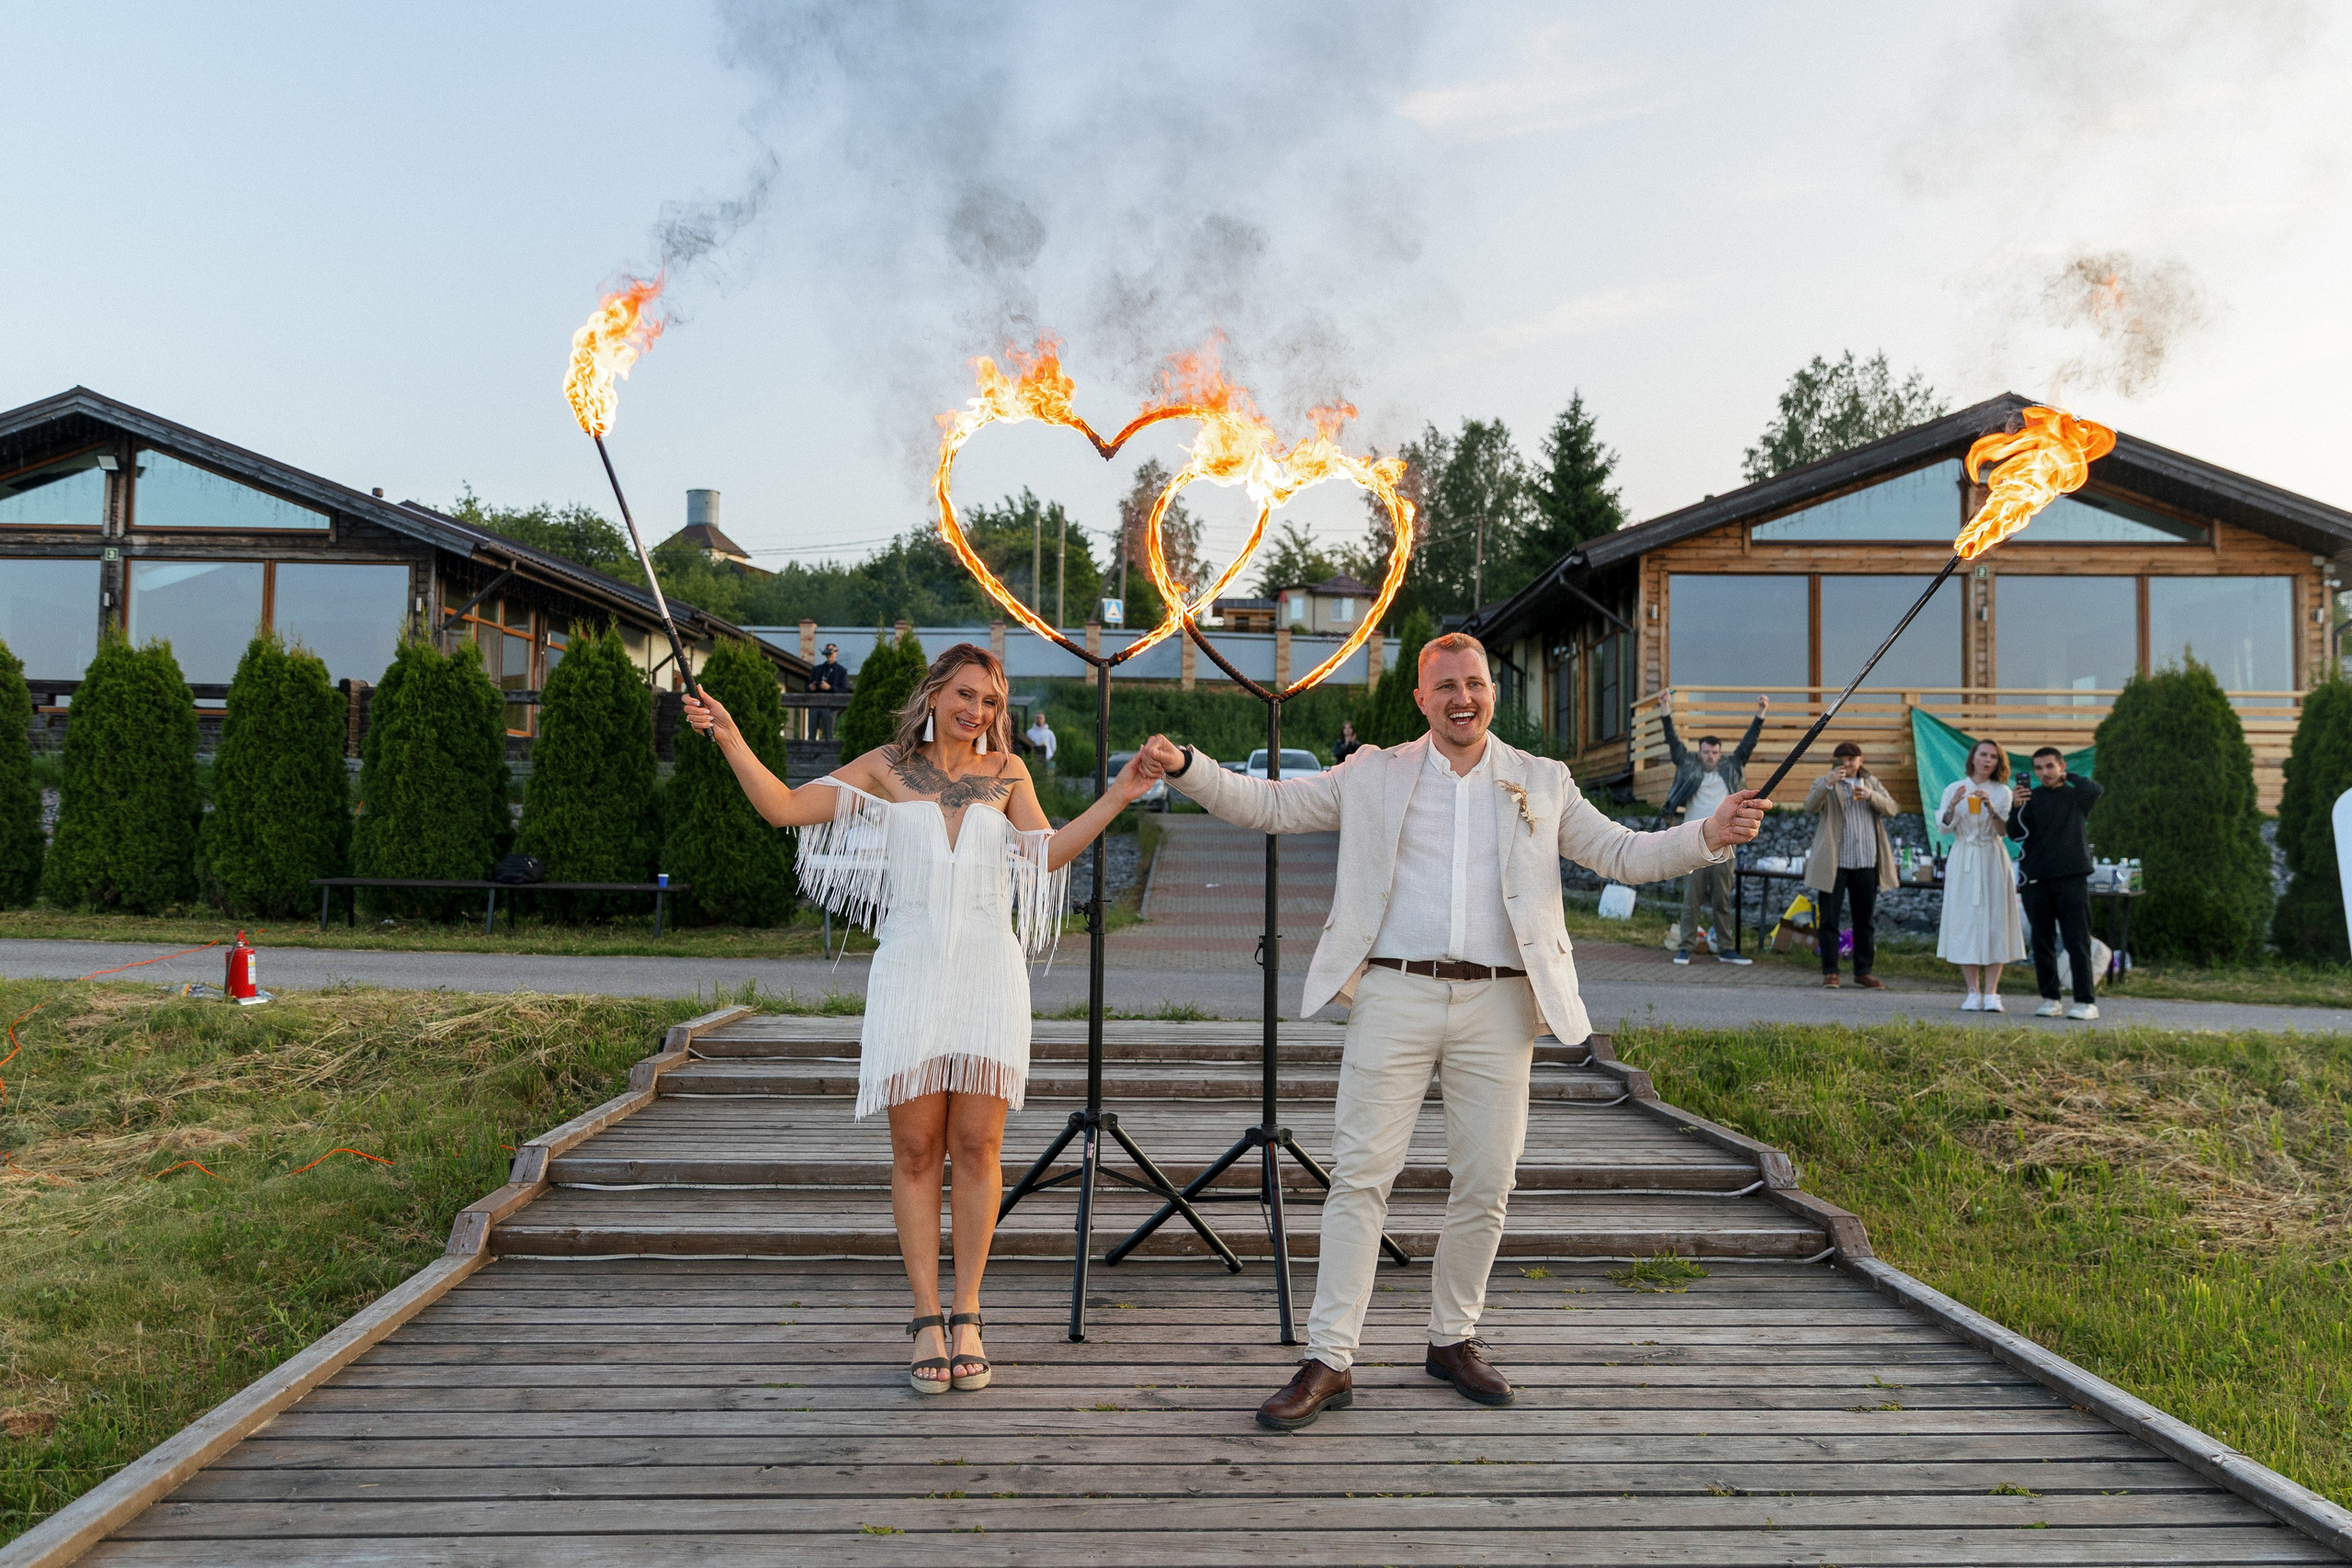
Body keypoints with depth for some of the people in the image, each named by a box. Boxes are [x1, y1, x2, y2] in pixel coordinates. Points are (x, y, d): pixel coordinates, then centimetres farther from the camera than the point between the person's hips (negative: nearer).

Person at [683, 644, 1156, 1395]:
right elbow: (785, 806, 5)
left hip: (988, 972, 1)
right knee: (916, 1149, 0)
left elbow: (1047, 854, 10)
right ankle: (927, 1321, 8)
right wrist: (730, 739, -5)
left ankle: (966, 1316, 10)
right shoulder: (887, 766, 9)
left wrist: (1117, 797, 5)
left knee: (977, 1147, -1)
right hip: (910, 970, -1)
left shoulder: (1006, 771, 13)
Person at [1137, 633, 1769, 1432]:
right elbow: (1267, 803, 10)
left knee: (1485, 1185, 7)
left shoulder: (1541, 783, 14)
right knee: (1360, 1174, -5)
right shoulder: (1373, 776, 10)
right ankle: (1329, 1361, 1)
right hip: (1395, 996, -2)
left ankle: (1454, 1339, 26)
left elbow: (1623, 855, 14)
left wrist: (1712, 835, -1)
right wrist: (1186, 767, -4)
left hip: (1496, 1005, 2)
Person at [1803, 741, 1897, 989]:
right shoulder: (1824, 783, 5)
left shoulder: (1872, 783, 16)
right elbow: (1811, 806, -14)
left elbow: (1891, 809, 3)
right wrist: (1829, 783, -29)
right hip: (1834, 863, -3)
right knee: (1829, 920, -2)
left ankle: (1863, 971, 16)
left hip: (1866, 863, 3)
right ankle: (1830, 972, 3)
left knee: (1865, 920, 9)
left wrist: (1871, 795, -15)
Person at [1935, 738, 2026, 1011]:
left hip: (1992, 861, 0)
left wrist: (1990, 807, -19)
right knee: (1965, 921, -2)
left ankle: (1991, 994, -2)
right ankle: (1973, 993, 3)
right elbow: (1944, 828, -1)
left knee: (1995, 922, -4)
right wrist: (1953, 806, -19)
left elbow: (2004, 830, -2)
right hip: (1963, 861, 0)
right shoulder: (1954, 789, 5)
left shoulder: (2002, 792, 5)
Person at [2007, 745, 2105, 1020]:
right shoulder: (2031, 798, 8)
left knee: (2077, 941, -3)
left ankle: (2085, 1002, -2)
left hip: (2072, 877, -2)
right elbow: (2015, 832, -2)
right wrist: (2016, 807, -19)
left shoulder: (2077, 795, 8)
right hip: (2037, 879, 2)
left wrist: (2068, 777, 1)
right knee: (2042, 941, 5)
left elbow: (2096, 791, -15)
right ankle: (2050, 999, 13)